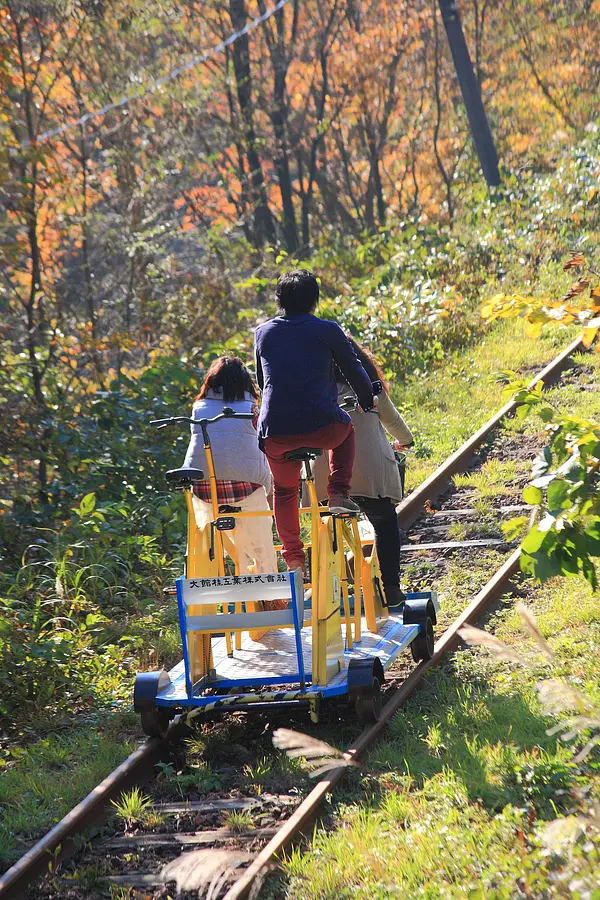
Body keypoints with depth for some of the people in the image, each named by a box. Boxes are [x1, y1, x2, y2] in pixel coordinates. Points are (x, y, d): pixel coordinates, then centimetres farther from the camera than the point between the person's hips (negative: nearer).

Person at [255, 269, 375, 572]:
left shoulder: (263, 332, 14)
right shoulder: (327, 331, 4)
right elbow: (353, 370, 13)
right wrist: (368, 402, 32)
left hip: (274, 433, 3)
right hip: (320, 427, -2)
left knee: (284, 490, 28)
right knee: (346, 428, 34)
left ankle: (293, 557, 20)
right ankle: (339, 494, 17)